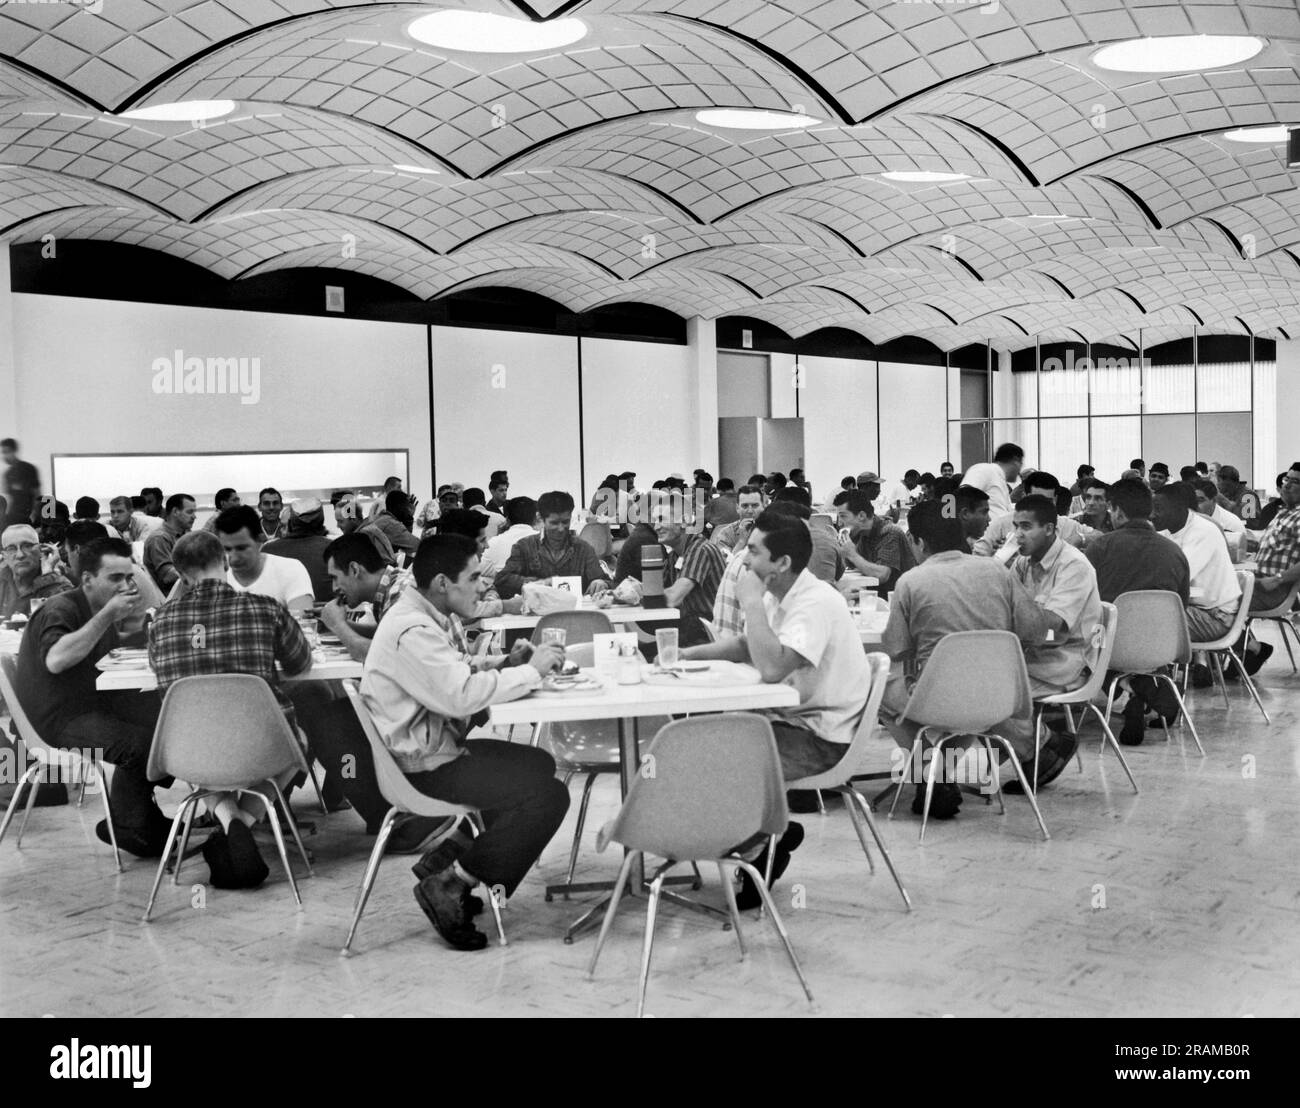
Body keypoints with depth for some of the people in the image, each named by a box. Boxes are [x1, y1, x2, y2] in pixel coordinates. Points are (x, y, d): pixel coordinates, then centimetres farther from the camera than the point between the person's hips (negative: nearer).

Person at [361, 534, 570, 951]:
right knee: (548, 796, -17)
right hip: (423, 768, -11)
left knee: (539, 764, 23)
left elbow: (459, 674, 19)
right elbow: (461, 695, -30)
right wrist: (530, 671, -19)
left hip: (440, 748, 11)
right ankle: (448, 886, -7)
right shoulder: (412, 631, -24)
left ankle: (446, 858, 18)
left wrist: (509, 662, 0)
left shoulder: (436, 619, 9)